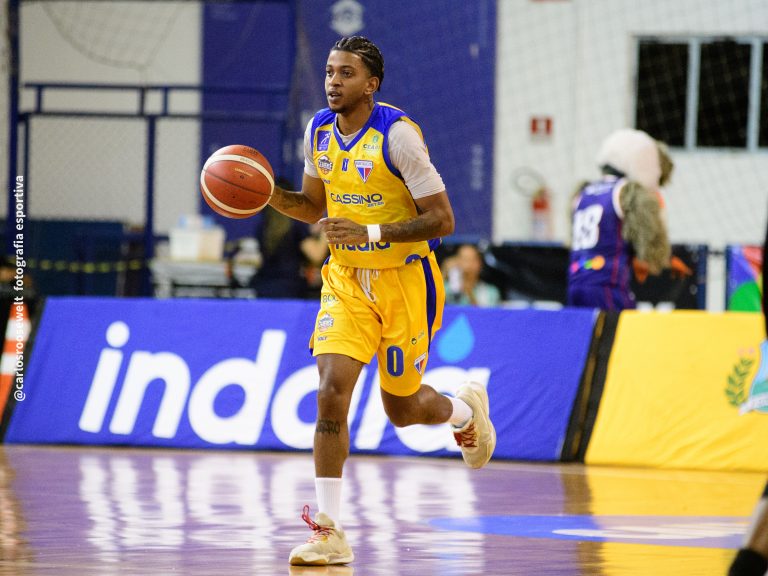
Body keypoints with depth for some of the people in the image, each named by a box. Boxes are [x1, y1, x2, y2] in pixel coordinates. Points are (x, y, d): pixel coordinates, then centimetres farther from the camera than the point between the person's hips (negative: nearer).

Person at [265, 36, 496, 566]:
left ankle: (468, 410, 45)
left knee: (402, 408, 8)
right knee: (332, 393, -14)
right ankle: (330, 532, -11)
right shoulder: (319, 130, 0)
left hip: (404, 280, -4)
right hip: (346, 281, 4)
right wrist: (271, 195, -5)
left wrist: (372, 234, -29)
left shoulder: (397, 134, -20)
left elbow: (443, 220, -19)